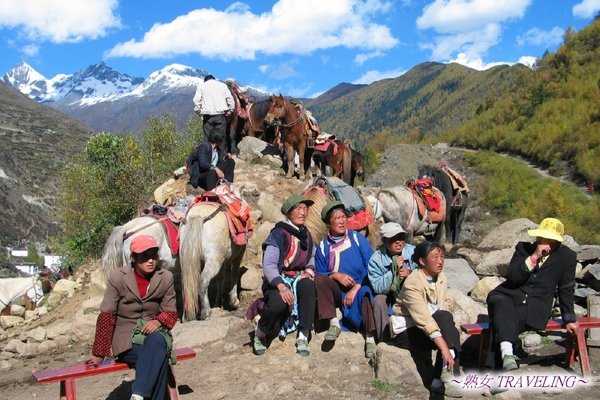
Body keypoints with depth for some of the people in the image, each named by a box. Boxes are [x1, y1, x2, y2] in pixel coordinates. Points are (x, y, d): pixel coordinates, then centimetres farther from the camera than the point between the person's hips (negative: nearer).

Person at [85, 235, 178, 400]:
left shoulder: (166, 278, -1)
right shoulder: (118, 277, -8)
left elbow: (170, 312, 5)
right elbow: (106, 317, -7)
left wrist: (158, 321, -19)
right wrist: (99, 354, -7)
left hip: (153, 332, 2)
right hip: (126, 339, -2)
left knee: (157, 342, -36)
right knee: (159, 359, -34)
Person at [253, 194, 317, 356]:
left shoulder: (306, 235, 12)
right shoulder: (279, 233, -10)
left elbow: (312, 260, 20)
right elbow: (268, 265, -18)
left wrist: (309, 271, -5)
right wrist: (281, 286, -32)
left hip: (298, 279, 5)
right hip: (277, 281, -5)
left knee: (308, 286, -32)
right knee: (278, 303, -37)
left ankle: (303, 337, -26)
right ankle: (260, 333, -3)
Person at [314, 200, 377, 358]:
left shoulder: (358, 239, 1)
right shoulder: (323, 246, 5)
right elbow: (320, 274, 5)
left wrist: (356, 288, -13)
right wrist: (336, 276, -16)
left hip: (360, 287, -2)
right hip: (338, 291, 3)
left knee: (366, 293, -36)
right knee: (319, 279, -25)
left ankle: (370, 338, -34)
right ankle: (334, 323, -23)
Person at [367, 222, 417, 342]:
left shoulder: (413, 251, -12)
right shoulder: (376, 259, -16)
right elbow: (378, 288, -21)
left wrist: (410, 273, -28)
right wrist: (393, 270, -32)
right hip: (389, 296, -1)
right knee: (379, 300, -31)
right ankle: (384, 340, -18)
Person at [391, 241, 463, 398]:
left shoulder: (441, 278, -1)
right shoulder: (413, 283, -24)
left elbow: (439, 310, 1)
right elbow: (424, 319, -35)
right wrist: (444, 348, -43)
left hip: (428, 328, 7)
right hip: (406, 330, -6)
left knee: (450, 332, -24)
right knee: (445, 317, -27)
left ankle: (441, 379, -21)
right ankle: (448, 376, -28)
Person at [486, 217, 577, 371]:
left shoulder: (567, 256, 6)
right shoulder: (523, 248, 9)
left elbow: (566, 289, 13)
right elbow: (512, 277, -5)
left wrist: (569, 319, 14)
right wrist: (534, 257, -14)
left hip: (535, 308, -1)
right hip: (509, 296, 1)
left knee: (506, 321, -35)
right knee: (501, 303, -38)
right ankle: (507, 354, -52)